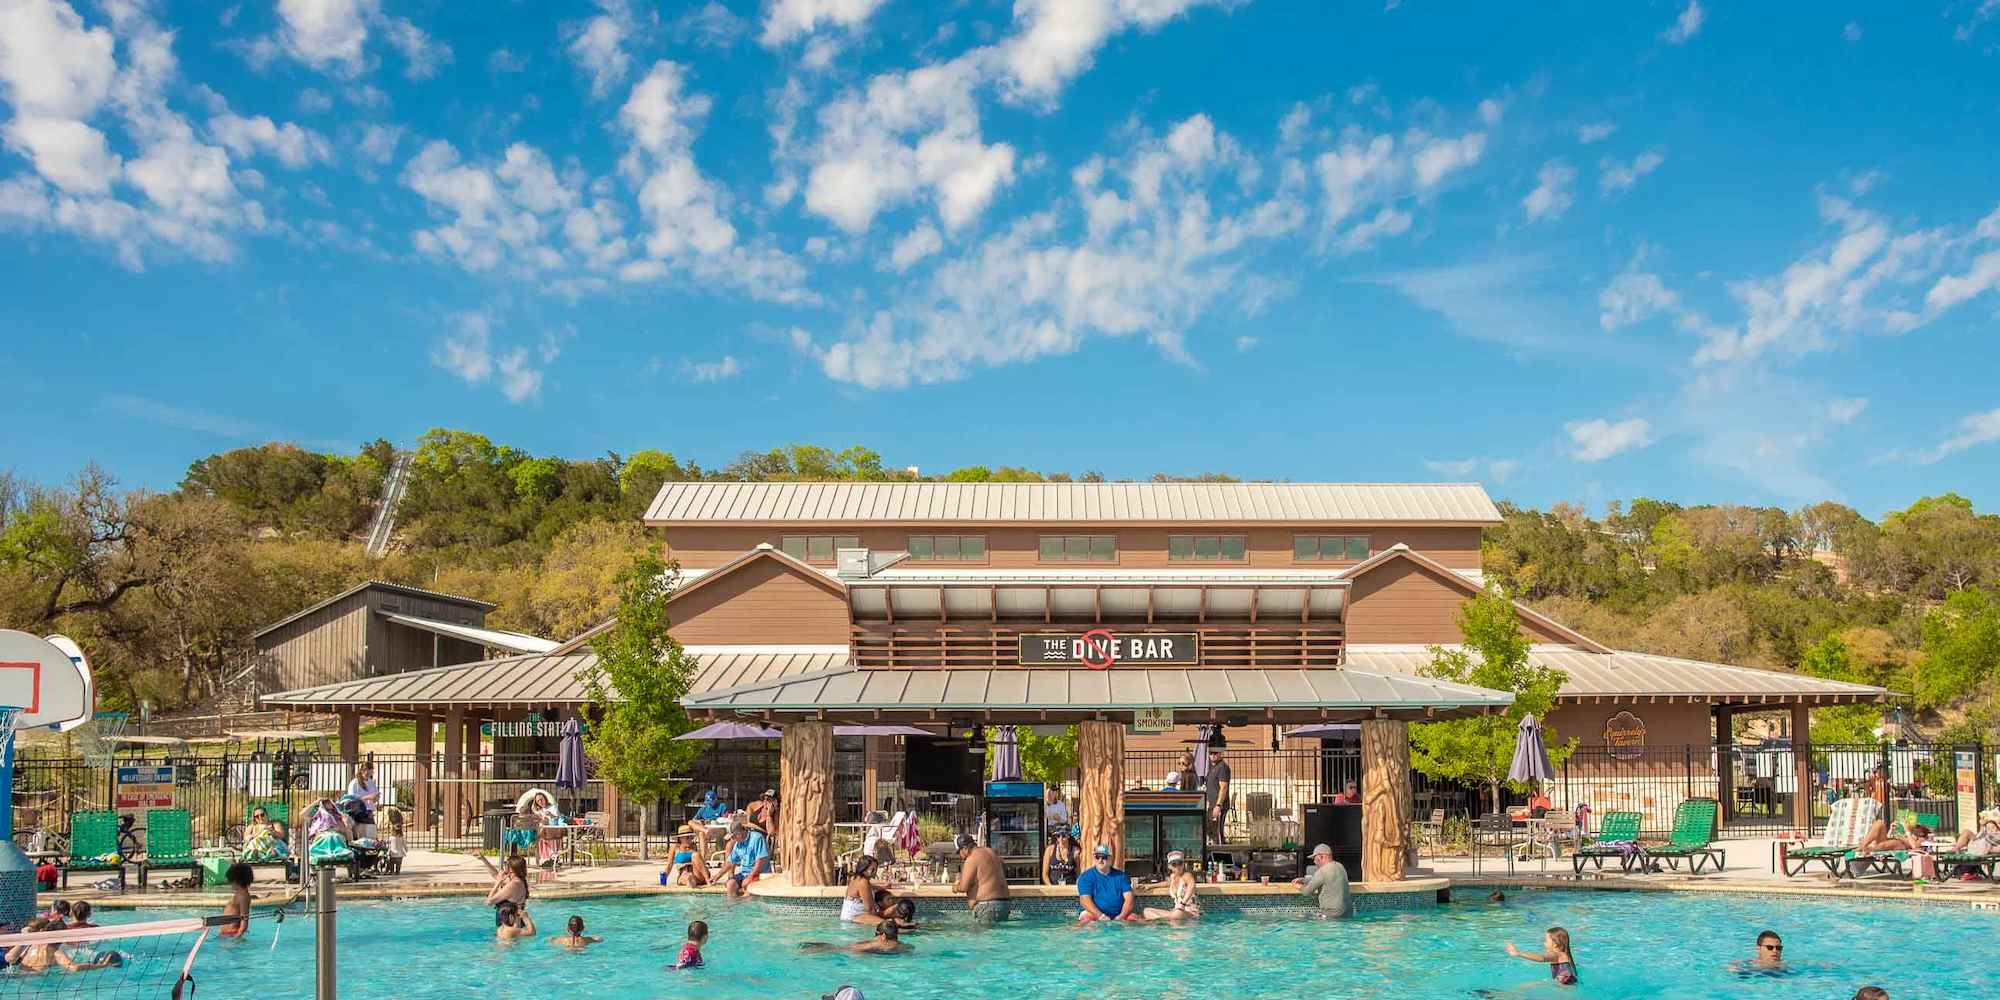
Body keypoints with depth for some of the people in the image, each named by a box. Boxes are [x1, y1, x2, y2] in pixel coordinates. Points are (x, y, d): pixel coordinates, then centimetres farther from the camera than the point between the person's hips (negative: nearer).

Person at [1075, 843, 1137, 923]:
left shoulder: (1120, 876, 11)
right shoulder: (1085, 877, 2)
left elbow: (1128, 898, 3)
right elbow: (1085, 900, -10)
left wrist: (1121, 916, -15)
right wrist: (1101, 916, -24)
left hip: (1118, 916, 3)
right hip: (1095, 914, -3)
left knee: (1135, 918, -22)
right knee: (1086, 918, -35)